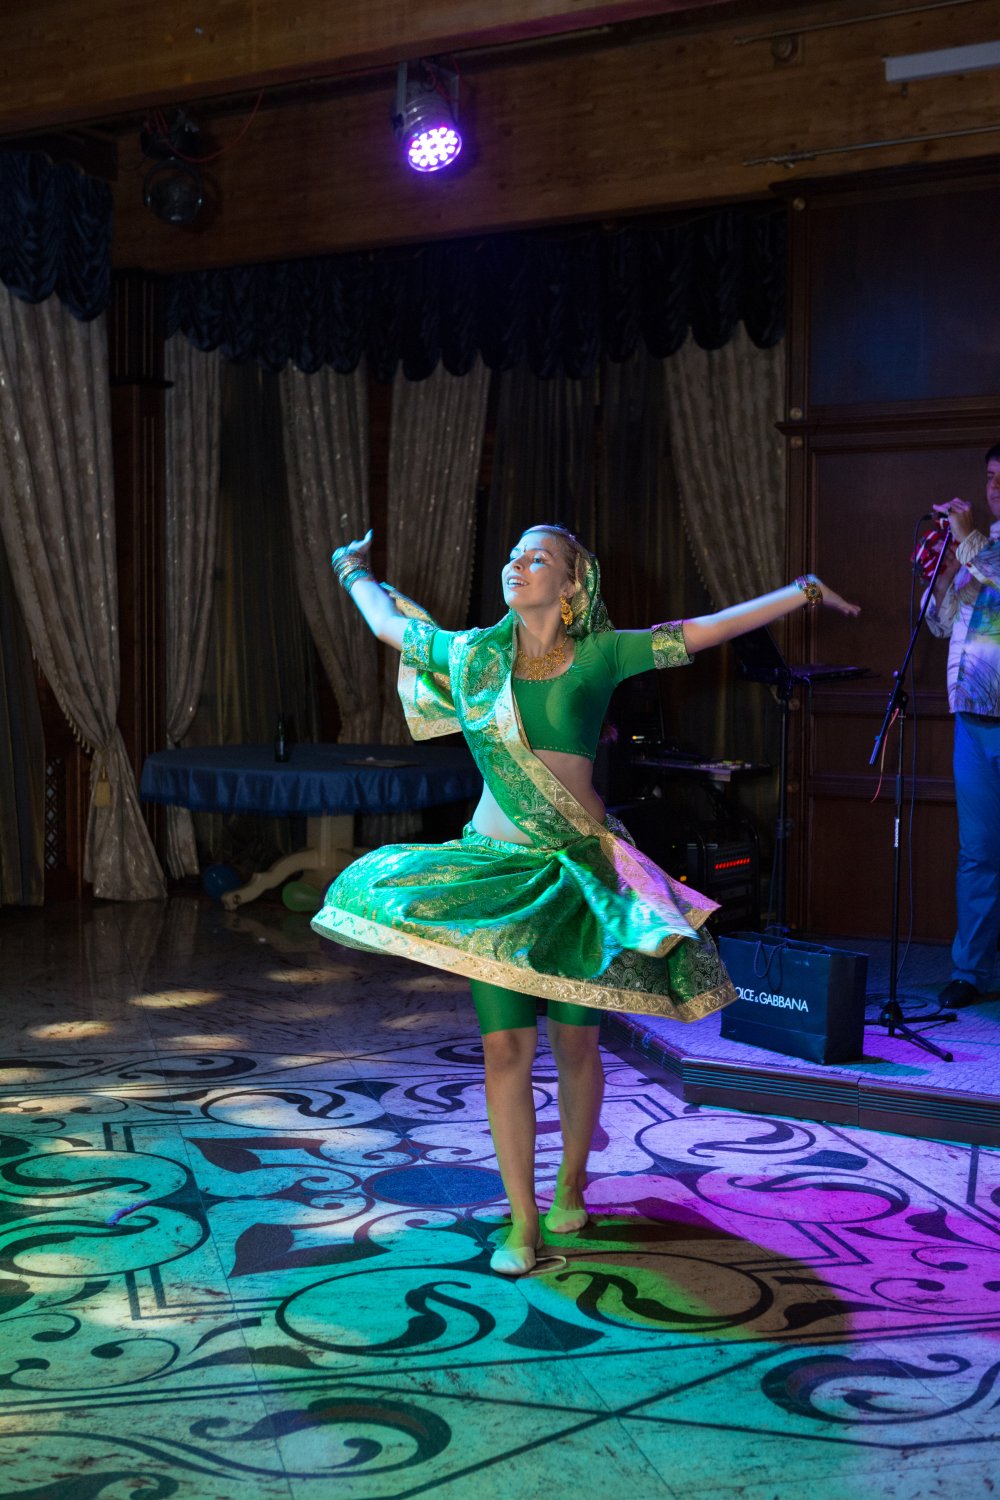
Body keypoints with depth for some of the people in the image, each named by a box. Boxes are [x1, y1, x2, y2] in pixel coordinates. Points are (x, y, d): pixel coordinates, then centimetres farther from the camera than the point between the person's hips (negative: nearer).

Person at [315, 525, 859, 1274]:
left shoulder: (600, 655, -1)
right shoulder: (472, 652, 6)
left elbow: (706, 629, 0)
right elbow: (387, 623, 22)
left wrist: (803, 591, -1)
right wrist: (353, 570, 37)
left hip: (580, 867, -1)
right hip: (496, 864, 1)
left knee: (575, 1039, 8)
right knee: (506, 1044, -4)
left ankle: (571, 1184, 32)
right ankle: (522, 1221, 6)